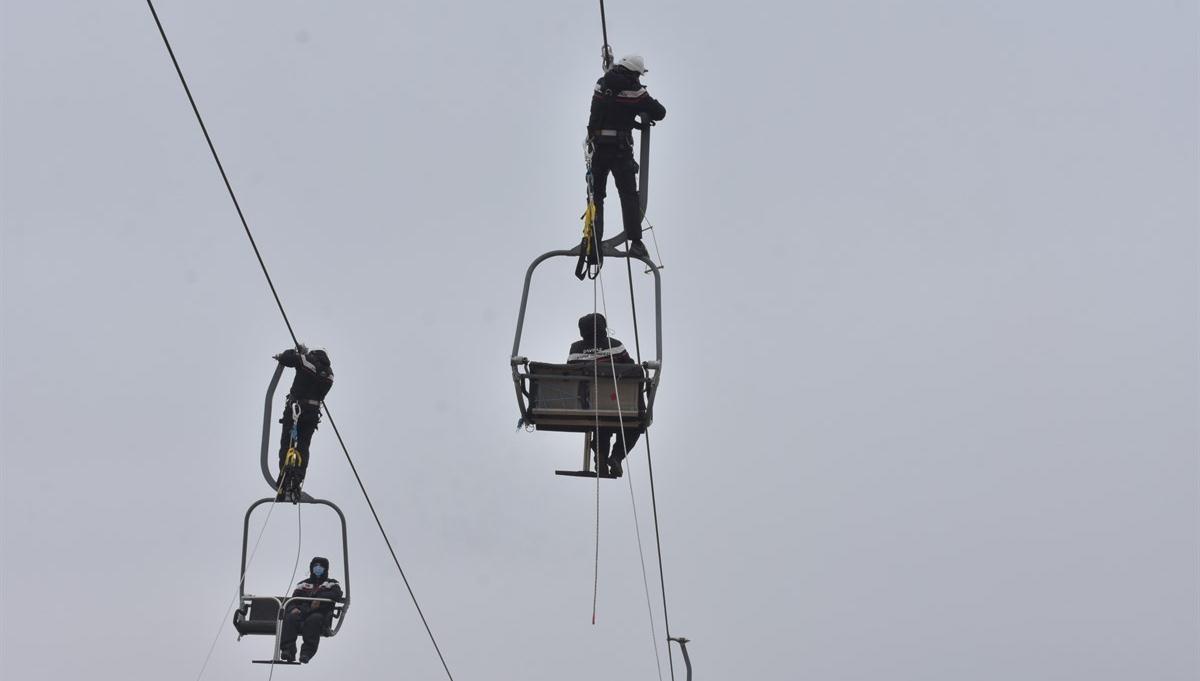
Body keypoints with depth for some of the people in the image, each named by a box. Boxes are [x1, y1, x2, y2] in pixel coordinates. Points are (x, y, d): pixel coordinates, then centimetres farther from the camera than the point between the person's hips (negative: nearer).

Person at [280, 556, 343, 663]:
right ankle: (288, 650, -40)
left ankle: (307, 652, -45)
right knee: (290, 618, -30)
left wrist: (320, 598, -20)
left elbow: (337, 595, -5)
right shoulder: (303, 585, 28)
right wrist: (293, 608, -8)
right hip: (302, 612, 3)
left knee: (314, 619, -39)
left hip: (321, 614, -3)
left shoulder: (331, 583, 19)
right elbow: (293, 601, 18)